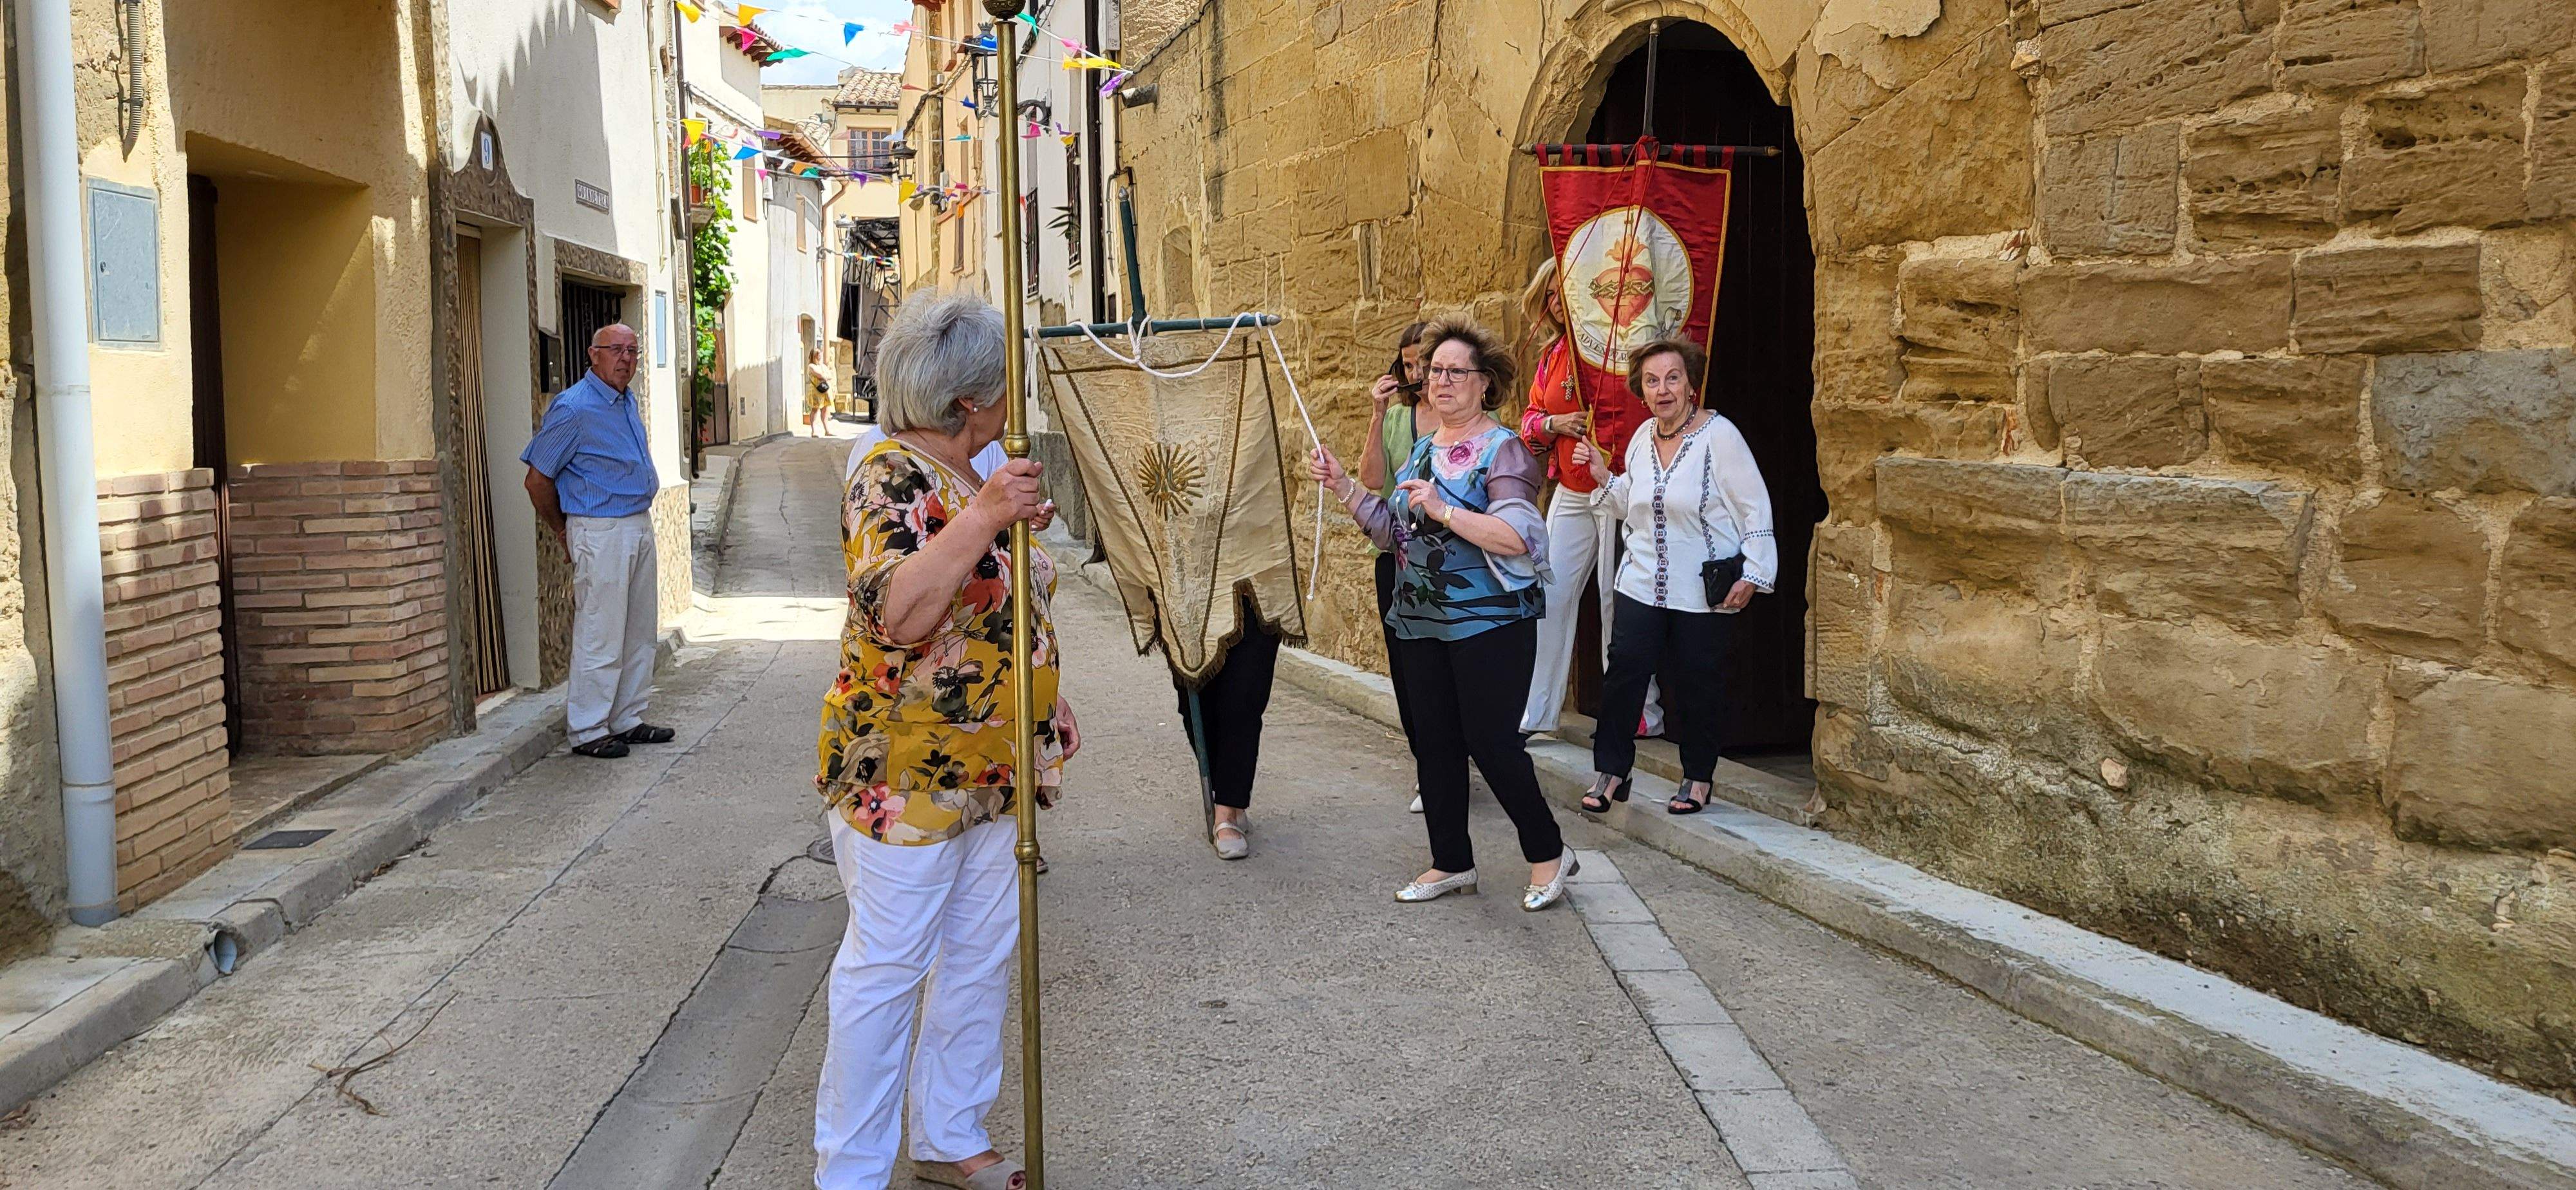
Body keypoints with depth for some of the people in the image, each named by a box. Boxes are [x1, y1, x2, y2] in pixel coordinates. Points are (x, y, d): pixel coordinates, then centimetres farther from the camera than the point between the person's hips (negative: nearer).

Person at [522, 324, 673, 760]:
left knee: (641, 633, 13)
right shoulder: (574, 409, -14)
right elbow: (537, 481, -10)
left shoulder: (627, 400, 12)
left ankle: (627, 720, 22)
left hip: (640, 526, 9)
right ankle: (587, 730, 4)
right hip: (600, 532, -9)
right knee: (600, 636, -5)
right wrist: (564, 533, 2)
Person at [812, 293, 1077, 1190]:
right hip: (904, 775, -9)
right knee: (887, 967, 0)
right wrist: (983, 516, -35)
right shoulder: (892, 479, -16)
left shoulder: (974, 477, 13)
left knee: (981, 956, 16)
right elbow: (899, 614, -32)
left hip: (991, 774, 9)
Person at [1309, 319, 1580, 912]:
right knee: (1433, 742, 10)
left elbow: (1519, 537, -21)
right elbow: (1394, 531, 17)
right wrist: (1342, 486, 8)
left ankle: (1548, 853, 13)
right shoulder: (1423, 448, 14)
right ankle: (1452, 863, 23)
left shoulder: (1502, 449, -10)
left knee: (1491, 741, -6)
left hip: (1488, 622, -8)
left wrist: (1443, 510, -26)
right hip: (1421, 620, 8)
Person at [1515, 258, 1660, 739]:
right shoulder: (1552, 354, 14)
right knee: (1552, 598, 6)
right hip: (1571, 495, 7)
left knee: (1618, 601, -2)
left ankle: (1639, 712, 11)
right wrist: (1552, 423, -3)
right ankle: (1536, 713, 12)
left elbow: (1638, 417, -15)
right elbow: (1531, 418, 17)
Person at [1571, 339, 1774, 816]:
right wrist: (1603, 477, 6)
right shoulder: (1643, 437, 8)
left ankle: (1698, 778, 22)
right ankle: (1611, 770, 7)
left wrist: (1752, 574, -14)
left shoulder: (1719, 435, -11)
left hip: (1703, 593, -5)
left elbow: (1755, 509, -9)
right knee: (1622, 674, -4)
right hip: (1642, 582, 5)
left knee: (1695, 686, 4)